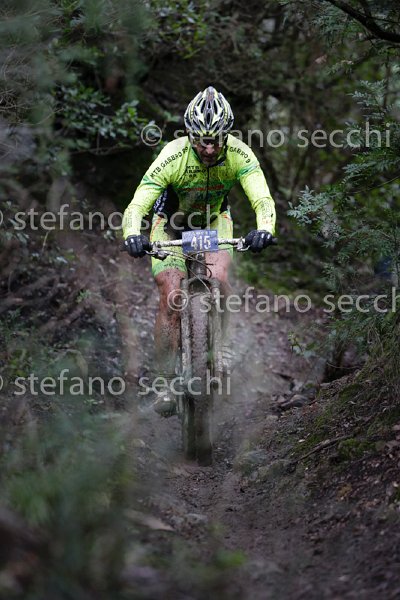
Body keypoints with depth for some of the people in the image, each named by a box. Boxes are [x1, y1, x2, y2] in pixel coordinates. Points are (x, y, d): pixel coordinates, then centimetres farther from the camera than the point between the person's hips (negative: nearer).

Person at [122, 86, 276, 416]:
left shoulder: (239, 154, -28)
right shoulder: (172, 157, -33)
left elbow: (263, 198, -37)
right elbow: (136, 206, -39)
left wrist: (265, 229, -59)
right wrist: (132, 235, -60)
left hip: (213, 221, 2)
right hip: (171, 223, -1)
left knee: (218, 279, -25)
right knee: (171, 298, -15)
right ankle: (168, 382, -4)